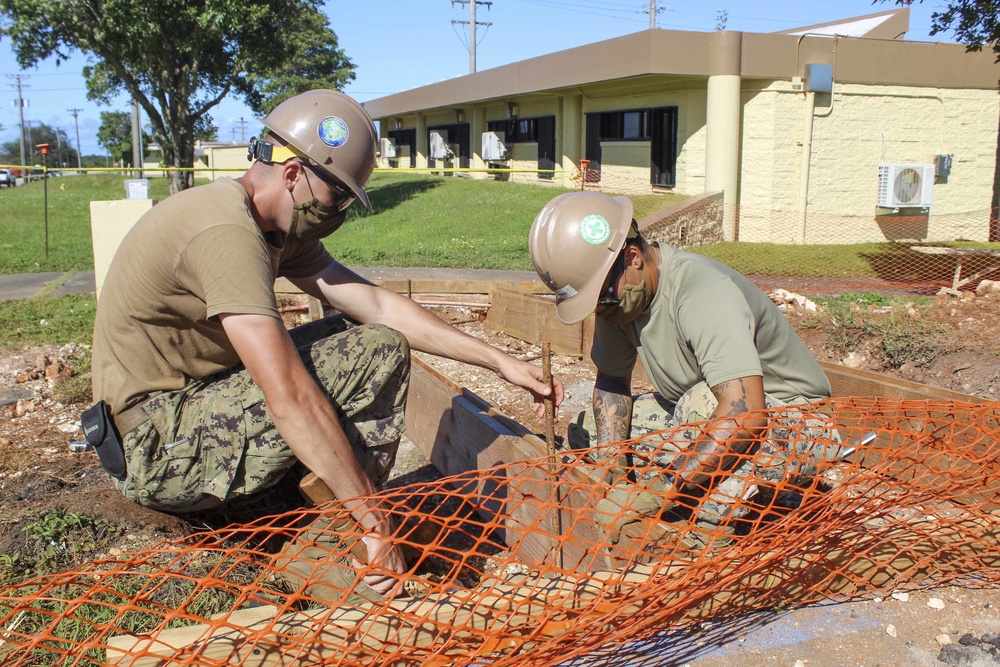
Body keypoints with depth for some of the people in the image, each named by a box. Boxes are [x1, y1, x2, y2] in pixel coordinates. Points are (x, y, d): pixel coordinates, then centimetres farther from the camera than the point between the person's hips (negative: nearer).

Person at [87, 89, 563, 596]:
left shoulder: (280, 230, 7)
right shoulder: (226, 231, -24)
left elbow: (380, 307, 6)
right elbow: (291, 399, -30)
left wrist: (501, 362, 3)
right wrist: (375, 523, -25)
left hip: (193, 410, 10)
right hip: (161, 454, -10)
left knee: (362, 336, 9)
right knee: (380, 352, -16)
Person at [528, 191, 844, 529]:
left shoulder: (704, 292, -32)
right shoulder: (615, 289, -9)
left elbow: (745, 415, -41)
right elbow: (612, 381, 2)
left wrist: (659, 489, -44)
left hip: (794, 418, -8)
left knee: (705, 402, -39)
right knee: (586, 429, 0)